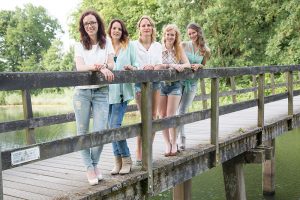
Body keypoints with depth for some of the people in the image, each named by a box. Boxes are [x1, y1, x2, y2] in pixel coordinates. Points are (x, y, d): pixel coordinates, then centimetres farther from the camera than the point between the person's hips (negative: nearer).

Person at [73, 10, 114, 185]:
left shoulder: (107, 43, 9)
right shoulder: (80, 46, 7)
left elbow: (111, 65, 0)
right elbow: (80, 67, -9)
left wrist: (102, 67, -22)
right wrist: (97, 67, -27)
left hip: (101, 92, 0)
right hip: (82, 92, 0)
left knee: (100, 131, -8)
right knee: (82, 132, 1)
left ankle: (95, 164, 15)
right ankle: (89, 167, 14)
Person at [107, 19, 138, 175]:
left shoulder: (129, 46, 10)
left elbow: (136, 66, 9)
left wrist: (131, 68, -14)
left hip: (122, 91, -2)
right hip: (108, 90, 3)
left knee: (115, 125, -12)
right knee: (112, 127, 5)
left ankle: (126, 159, 3)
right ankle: (118, 161, 16)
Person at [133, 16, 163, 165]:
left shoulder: (158, 46, 14)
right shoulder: (134, 45, 2)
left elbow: (159, 64, 4)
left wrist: (153, 68, -19)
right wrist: (143, 69, -26)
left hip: (155, 82, 4)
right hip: (140, 83, -4)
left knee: (153, 117, 3)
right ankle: (139, 154, -2)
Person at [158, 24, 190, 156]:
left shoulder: (179, 49, 6)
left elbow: (187, 64, 1)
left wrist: (180, 66, -19)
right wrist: (172, 65, -21)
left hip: (175, 85, 0)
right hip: (161, 84, 0)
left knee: (171, 116, -5)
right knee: (162, 116, 2)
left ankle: (174, 144, 6)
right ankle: (167, 144, 10)